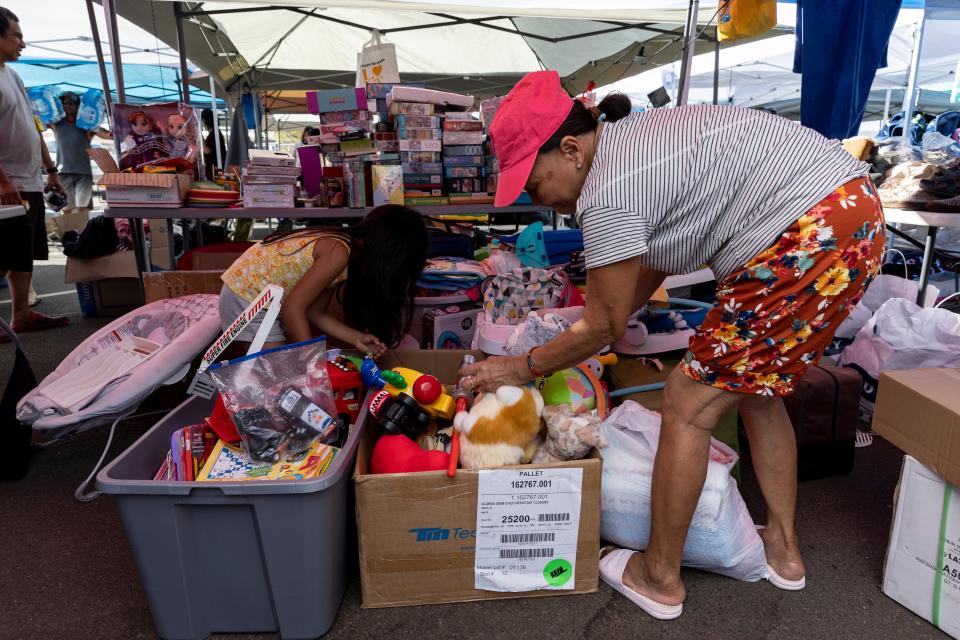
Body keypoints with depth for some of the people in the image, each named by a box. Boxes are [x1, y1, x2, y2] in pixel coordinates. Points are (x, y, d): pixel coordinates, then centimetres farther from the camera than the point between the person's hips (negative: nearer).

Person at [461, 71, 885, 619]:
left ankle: (660, 578, 17)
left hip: (809, 237, -11)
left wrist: (524, 368, 7)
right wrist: (590, 321, 27)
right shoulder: (632, 137, 15)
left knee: (688, 405, -1)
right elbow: (656, 260, 24)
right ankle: (784, 550, 37)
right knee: (756, 386, 22)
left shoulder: (607, 192, -15)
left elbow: (605, 330, -4)